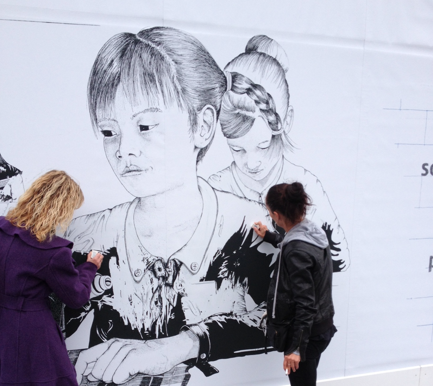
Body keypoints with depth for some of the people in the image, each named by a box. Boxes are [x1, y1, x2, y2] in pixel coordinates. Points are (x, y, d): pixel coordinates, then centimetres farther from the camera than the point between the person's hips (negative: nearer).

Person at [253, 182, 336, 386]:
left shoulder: (297, 252, -28)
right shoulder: (313, 232, -1)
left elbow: (305, 304, -26)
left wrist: (296, 347, -22)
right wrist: (269, 236, 33)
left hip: (306, 333, -9)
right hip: (322, 326, 9)